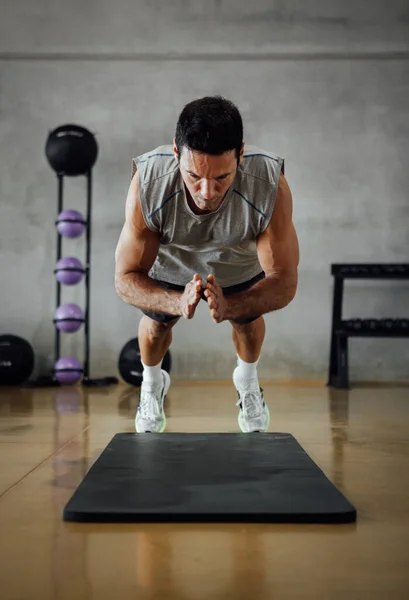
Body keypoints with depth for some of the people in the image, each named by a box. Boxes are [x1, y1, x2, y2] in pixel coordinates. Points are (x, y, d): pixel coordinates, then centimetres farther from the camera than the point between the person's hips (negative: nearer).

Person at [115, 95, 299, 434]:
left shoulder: (271, 184, -42)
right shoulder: (147, 184, -42)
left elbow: (284, 281, -34)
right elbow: (126, 279, -33)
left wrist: (229, 307, -54)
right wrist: (177, 302, -54)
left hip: (242, 261, 1)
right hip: (166, 260, 0)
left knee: (247, 319, 16)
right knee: (157, 322, 14)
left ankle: (248, 380, 51)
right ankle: (152, 383, 49)